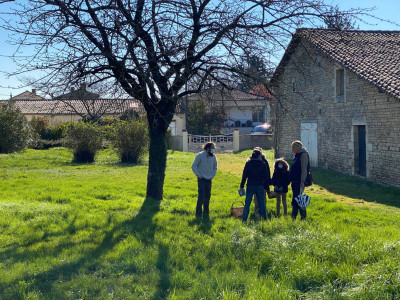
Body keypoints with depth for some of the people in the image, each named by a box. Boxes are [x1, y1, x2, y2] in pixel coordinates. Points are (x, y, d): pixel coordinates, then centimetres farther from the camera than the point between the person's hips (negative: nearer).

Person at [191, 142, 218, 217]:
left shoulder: (213, 157, 4)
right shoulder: (200, 155, -10)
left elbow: (215, 167, 20)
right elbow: (194, 166, -6)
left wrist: (212, 175, 8)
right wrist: (199, 175, -9)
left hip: (209, 180, 5)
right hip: (201, 179, -5)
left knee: (207, 197, 9)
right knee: (201, 196, -10)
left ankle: (206, 213, 19)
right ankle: (198, 213, -1)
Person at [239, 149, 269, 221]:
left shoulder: (248, 163, -4)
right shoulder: (263, 164, -1)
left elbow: (244, 175, -4)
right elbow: (266, 177, 4)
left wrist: (242, 185, 2)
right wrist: (266, 186, 13)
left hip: (250, 186, -1)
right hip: (260, 186, 1)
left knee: (247, 203, 4)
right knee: (261, 204, 10)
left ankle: (244, 219, 2)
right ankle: (264, 218, 14)